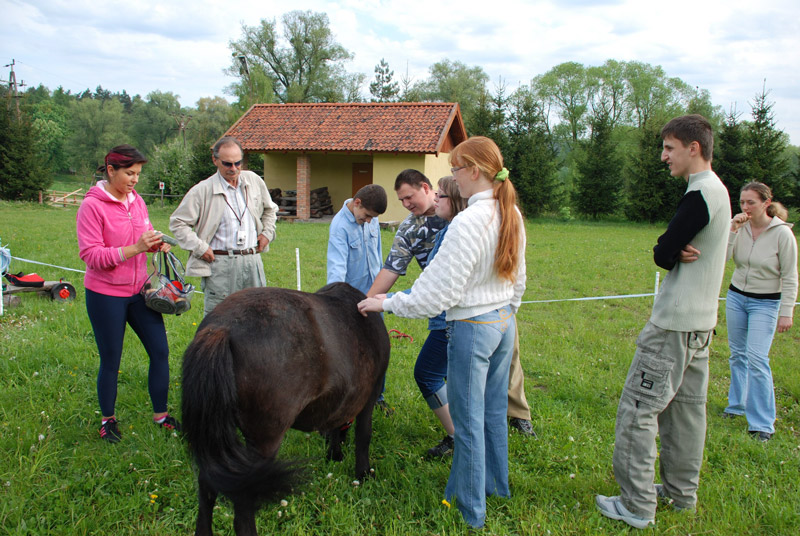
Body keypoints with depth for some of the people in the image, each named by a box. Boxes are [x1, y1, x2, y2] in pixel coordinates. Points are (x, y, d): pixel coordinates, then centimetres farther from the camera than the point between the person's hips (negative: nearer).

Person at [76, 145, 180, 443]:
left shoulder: (136, 200, 4)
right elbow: (91, 256, -17)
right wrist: (136, 247, -26)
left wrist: (158, 244, -6)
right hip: (105, 295, -5)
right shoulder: (92, 205, -13)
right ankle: (108, 420, 27)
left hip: (139, 290, 5)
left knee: (160, 352, 5)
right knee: (110, 361, 7)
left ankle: (160, 414, 20)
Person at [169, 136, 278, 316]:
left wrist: (267, 232, 12)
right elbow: (177, 222, -1)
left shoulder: (254, 181, 8)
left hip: (252, 261, 4)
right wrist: (199, 247, -9)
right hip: (220, 264, -4)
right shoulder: (202, 190, -6)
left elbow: (270, 209, 26)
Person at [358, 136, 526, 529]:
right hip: (503, 322, 8)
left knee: (468, 421, 7)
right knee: (494, 411, 22)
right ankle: (496, 484, 40)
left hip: (471, 328, -8)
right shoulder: (512, 215, 2)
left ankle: (471, 510, 23)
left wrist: (387, 304, -10)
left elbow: (437, 293, -22)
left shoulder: (467, 223, -24)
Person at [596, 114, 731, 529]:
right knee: (686, 406, 17)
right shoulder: (718, 190, 14)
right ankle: (681, 492, 29)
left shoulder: (700, 196, -19)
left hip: (674, 325, -10)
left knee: (638, 408, -4)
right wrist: (680, 253, -12)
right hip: (699, 321, 10)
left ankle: (637, 505, 3)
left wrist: (672, 255, 0)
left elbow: (662, 254, -20)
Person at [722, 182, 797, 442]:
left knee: (756, 358, -12)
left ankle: (763, 423, -3)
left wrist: (786, 313, -11)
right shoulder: (740, 227, -3)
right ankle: (737, 405, 30)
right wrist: (731, 230, -23)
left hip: (765, 303, -4)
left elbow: (790, 277, -9)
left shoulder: (782, 233, -13)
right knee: (738, 354, 13)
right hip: (736, 296, 4)